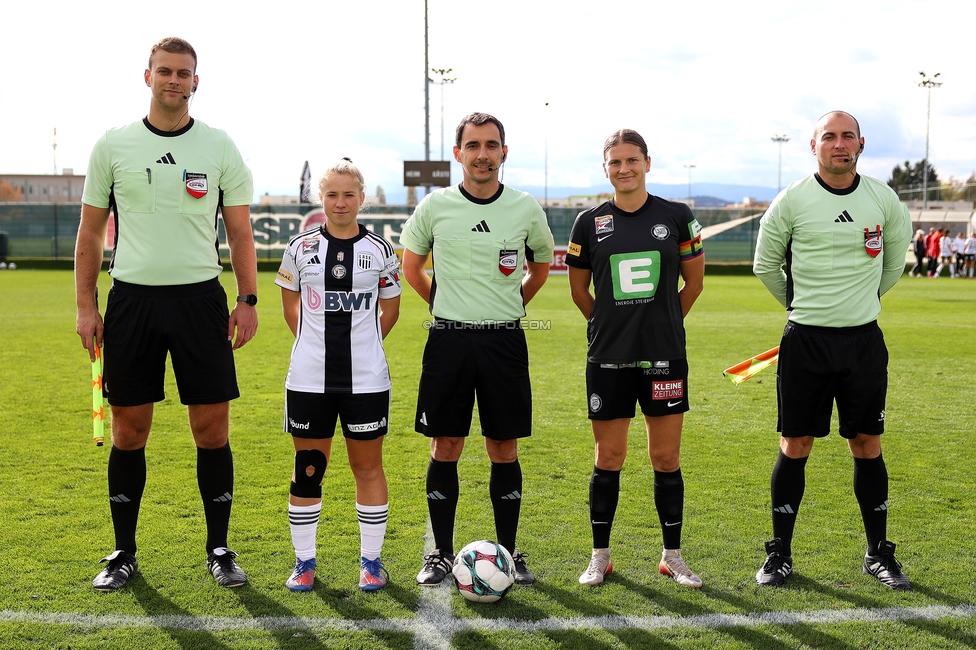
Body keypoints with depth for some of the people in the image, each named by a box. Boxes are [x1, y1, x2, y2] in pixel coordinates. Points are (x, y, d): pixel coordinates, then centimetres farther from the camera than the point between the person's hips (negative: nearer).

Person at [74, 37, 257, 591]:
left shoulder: (220, 148, 4)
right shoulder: (113, 146, 4)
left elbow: (240, 232, 7)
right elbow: (91, 232, 8)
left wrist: (248, 301, -2)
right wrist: (85, 305, 2)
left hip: (200, 297, 0)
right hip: (132, 297, 1)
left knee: (212, 428, 1)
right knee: (128, 430, 5)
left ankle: (219, 549, 15)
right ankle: (124, 553, 19)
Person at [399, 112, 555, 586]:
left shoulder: (527, 210, 1)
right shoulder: (435, 207, -1)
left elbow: (541, 266, 19)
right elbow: (411, 265, 15)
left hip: (505, 341, 1)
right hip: (448, 339, 0)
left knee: (504, 449, 5)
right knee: (445, 448, 3)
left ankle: (508, 552, 17)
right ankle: (442, 553, 15)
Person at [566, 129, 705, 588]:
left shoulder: (676, 216, 1)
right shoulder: (589, 223, 2)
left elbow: (694, 280, 11)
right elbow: (578, 290, 11)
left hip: (665, 356, 0)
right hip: (607, 359, 0)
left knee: (666, 459, 6)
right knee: (608, 458, 6)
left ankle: (672, 556, 20)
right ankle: (600, 556, 20)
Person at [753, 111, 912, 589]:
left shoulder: (884, 200, 2)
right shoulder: (792, 200, -4)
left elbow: (894, 261, 19)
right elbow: (765, 264, 8)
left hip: (864, 340, 2)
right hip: (805, 341, -2)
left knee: (867, 447, 7)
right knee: (794, 448, 2)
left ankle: (879, 554, 21)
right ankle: (779, 553, 14)